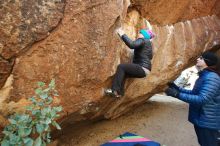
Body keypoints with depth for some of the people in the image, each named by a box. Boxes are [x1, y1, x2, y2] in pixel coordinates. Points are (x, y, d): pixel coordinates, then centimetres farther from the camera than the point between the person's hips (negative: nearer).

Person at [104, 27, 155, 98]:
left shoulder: (142, 40, -5)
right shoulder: (148, 43, 23)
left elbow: (132, 44, -25)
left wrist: (122, 35, -15)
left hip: (142, 68, -10)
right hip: (143, 68, 10)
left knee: (121, 67, -15)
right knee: (123, 72, 4)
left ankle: (115, 90, -16)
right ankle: (119, 92, -1)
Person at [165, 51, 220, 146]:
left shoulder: (211, 77, -22)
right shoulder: (203, 76, 9)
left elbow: (202, 99, -30)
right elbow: (194, 93, 15)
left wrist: (177, 94, -32)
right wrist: (176, 88, 6)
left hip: (208, 123, -9)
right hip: (201, 120, 9)